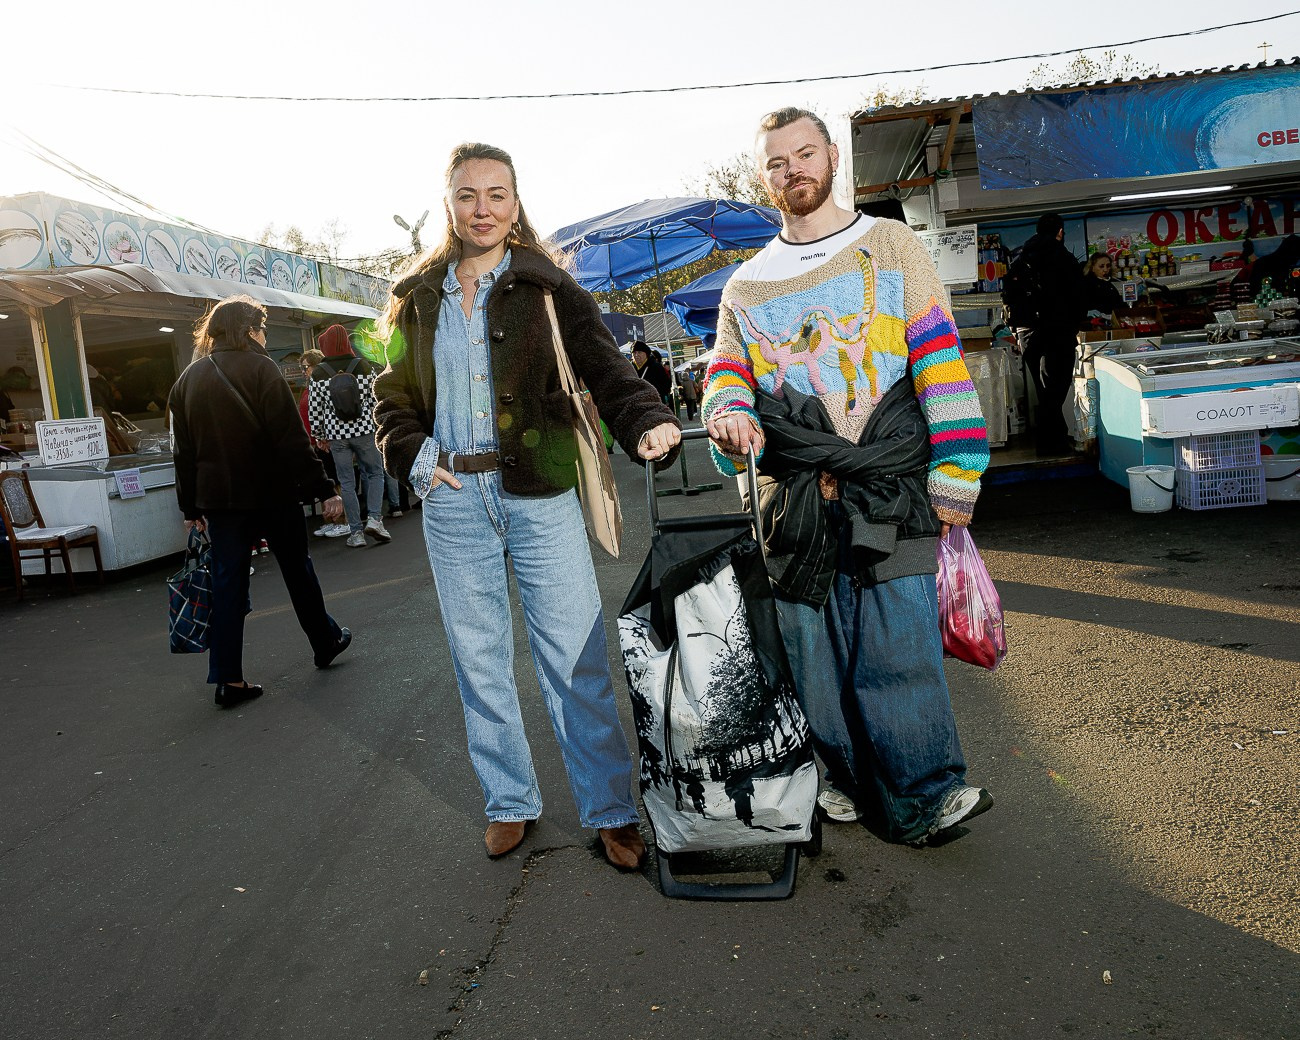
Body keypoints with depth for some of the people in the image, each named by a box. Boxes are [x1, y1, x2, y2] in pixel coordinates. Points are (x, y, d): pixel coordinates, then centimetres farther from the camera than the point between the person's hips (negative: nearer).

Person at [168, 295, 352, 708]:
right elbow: (291, 438, -16)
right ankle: (325, 642, 29)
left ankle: (228, 679, 5)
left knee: (227, 581, 6)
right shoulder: (259, 368, -9)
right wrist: (323, 489, -15)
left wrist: (191, 508, 16)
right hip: (272, 492, -4)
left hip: (219, 498, 5)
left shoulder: (188, 379, 9)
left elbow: (185, 452, 11)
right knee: (297, 569, 12)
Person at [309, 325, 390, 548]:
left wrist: (319, 436, 12)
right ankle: (374, 518, -4)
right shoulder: (364, 366, -3)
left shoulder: (318, 373, -2)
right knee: (375, 473, 14)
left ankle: (356, 532, 10)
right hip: (364, 431, 0)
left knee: (347, 483, 7)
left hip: (336, 436, 1)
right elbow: (376, 400, -1)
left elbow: (314, 409, 0)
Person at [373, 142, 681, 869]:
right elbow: (395, 395, 19)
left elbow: (605, 369, -6)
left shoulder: (549, 289, 3)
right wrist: (411, 455, 1)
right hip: (453, 501, 3)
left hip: (541, 496, -3)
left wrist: (647, 421, -25)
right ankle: (510, 803, 26)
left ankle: (612, 812, 10)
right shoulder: (417, 300, 13)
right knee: (480, 660, 10)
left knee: (577, 658, -3)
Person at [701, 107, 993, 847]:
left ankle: (925, 795, 10)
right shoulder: (746, 286, 18)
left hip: (890, 494, -2)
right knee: (814, 655, 7)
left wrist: (953, 480, -5)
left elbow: (941, 364, 3)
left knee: (898, 649, -6)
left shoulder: (892, 248, 10)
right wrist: (729, 414, -12)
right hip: (795, 503, 3)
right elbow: (727, 376, 14)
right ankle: (851, 781, 24)